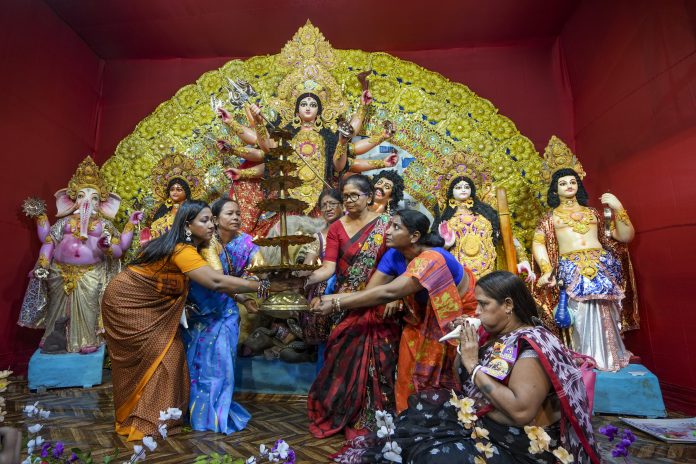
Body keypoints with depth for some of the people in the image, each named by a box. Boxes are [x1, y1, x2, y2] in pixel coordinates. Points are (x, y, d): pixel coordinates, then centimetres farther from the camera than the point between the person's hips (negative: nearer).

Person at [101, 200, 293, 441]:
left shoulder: (186, 247, 0)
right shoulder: (182, 250, -31)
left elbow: (213, 281, 2)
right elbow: (216, 281, -42)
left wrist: (241, 298, -9)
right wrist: (265, 286, -41)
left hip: (145, 305, 9)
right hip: (126, 302, -9)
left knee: (169, 352, 10)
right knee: (159, 354, -8)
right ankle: (147, 421, 6)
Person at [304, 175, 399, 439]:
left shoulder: (385, 225, -1)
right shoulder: (336, 228, 2)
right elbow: (328, 268, -8)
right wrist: (308, 279, -26)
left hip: (378, 305, -1)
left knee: (376, 360, 4)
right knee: (344, 359, 5)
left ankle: (371, 419, 23)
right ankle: (338, 414, 26)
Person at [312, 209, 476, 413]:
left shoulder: (431, 259, -36)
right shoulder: (394, 255, -13)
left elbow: (387, 293, -43)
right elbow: (369, 291, -17)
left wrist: (336, 304, -42)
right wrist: (331, 297, -31)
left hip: (461, 313, -6)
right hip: (429, 313, 6)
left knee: (438, 371, -1)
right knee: (410, 364, -1)